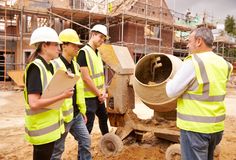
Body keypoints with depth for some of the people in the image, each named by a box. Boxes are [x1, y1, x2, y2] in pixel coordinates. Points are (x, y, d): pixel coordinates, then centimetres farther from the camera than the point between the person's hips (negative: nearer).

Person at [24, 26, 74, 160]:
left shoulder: (47, 66, 8)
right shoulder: (36, 68, -20)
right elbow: (34, 103, -27)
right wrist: (63, 96, -22)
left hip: (49, 126, 9)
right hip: (42, 129, -9)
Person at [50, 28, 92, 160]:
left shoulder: (76, 65, 9)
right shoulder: (55, 66, -19)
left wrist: (83, 111, 18)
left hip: (76, 114, 8)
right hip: (62, 117, -7)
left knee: (85, 141, 16)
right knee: (57, 149, 11)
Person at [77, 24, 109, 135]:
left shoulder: (98, 53, 10)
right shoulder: (83, 52, -17)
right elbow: (86, 78, -21)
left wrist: (103, 91, 2)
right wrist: (98, 94, -12)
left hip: (99, 95, 10)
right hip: (89, 96, -10)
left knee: (103, 116, 25)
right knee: (88, 125, -1)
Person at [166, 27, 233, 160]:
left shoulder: (193, 63, -18)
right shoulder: (223, 64, 3)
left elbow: (172, 92, -13)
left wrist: (170, 81, 7)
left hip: (195, 127, -7)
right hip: (217, 126, 7)